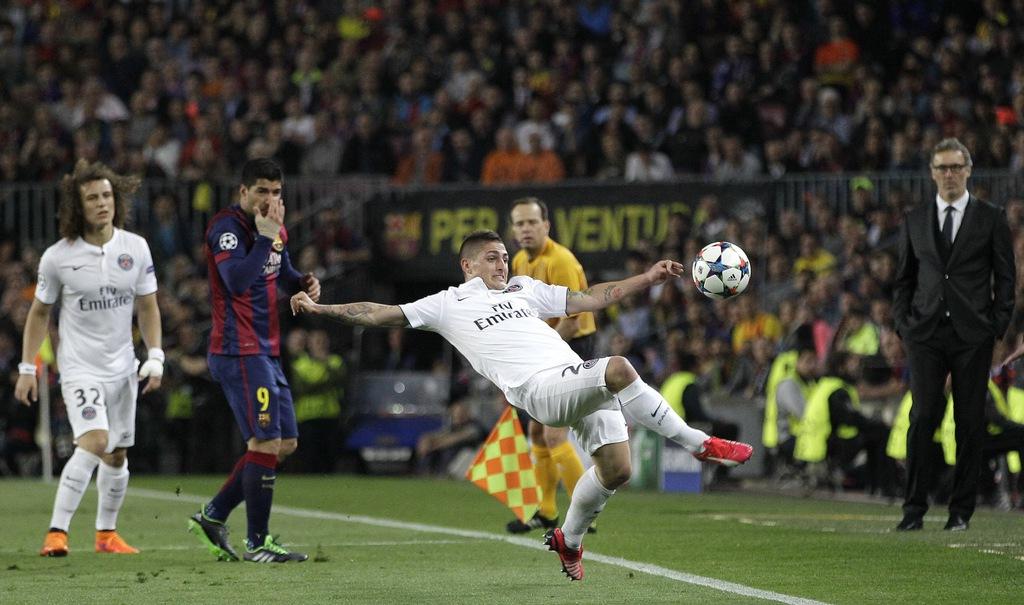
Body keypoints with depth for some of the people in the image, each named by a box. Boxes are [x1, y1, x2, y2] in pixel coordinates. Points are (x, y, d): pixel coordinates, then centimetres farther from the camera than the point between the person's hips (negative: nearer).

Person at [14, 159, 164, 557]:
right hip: (79, 367, -4)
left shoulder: (135, 248, 0)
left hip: (122, 367, 4)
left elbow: (147, 307, 9)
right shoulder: (57, 257, -9)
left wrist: (155, 357, -1)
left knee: (118, 454, 10)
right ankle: (57, 532, -23)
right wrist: (27, 368, 1)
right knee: (94, 442, -23)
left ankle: (106, 533, 25)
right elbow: (39, 313, 3)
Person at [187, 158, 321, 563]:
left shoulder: (275, 229, 14)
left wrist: (304, 283, 10)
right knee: (267, 442, -11)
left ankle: (212, 516, 17)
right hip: (239, 351, -10)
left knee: (285, 443, 11)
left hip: (266, 352, 10)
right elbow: (237, 281, -27)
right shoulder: (226, 227, -13)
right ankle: (257, 544, -4)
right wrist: (266, 237, -26)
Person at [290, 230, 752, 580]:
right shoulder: (448, 304, 15)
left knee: (616, 468, -5)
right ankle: (698, 444, -24)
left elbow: (589, 298, 31)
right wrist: (319, 308, 6)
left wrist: (646, 279, 24)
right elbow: (380, 315, 13)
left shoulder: (524, 289, 29)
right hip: (539, 389, -6)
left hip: (582, 382, 6)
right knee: (618, 368, -32)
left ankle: (569, 540, 24)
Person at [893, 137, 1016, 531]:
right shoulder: (915, 221, 12)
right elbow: (904, 277, 16)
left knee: (970, 423, 0)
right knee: (922, 418, -7)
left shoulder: (990, 219, 5)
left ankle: (961, 510, 6)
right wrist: (902, 323, 4)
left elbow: (1006, 277, 5)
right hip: (926, 334, 1)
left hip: (973, 334, -1)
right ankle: (914, 509, -4)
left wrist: (998, 325, -4)